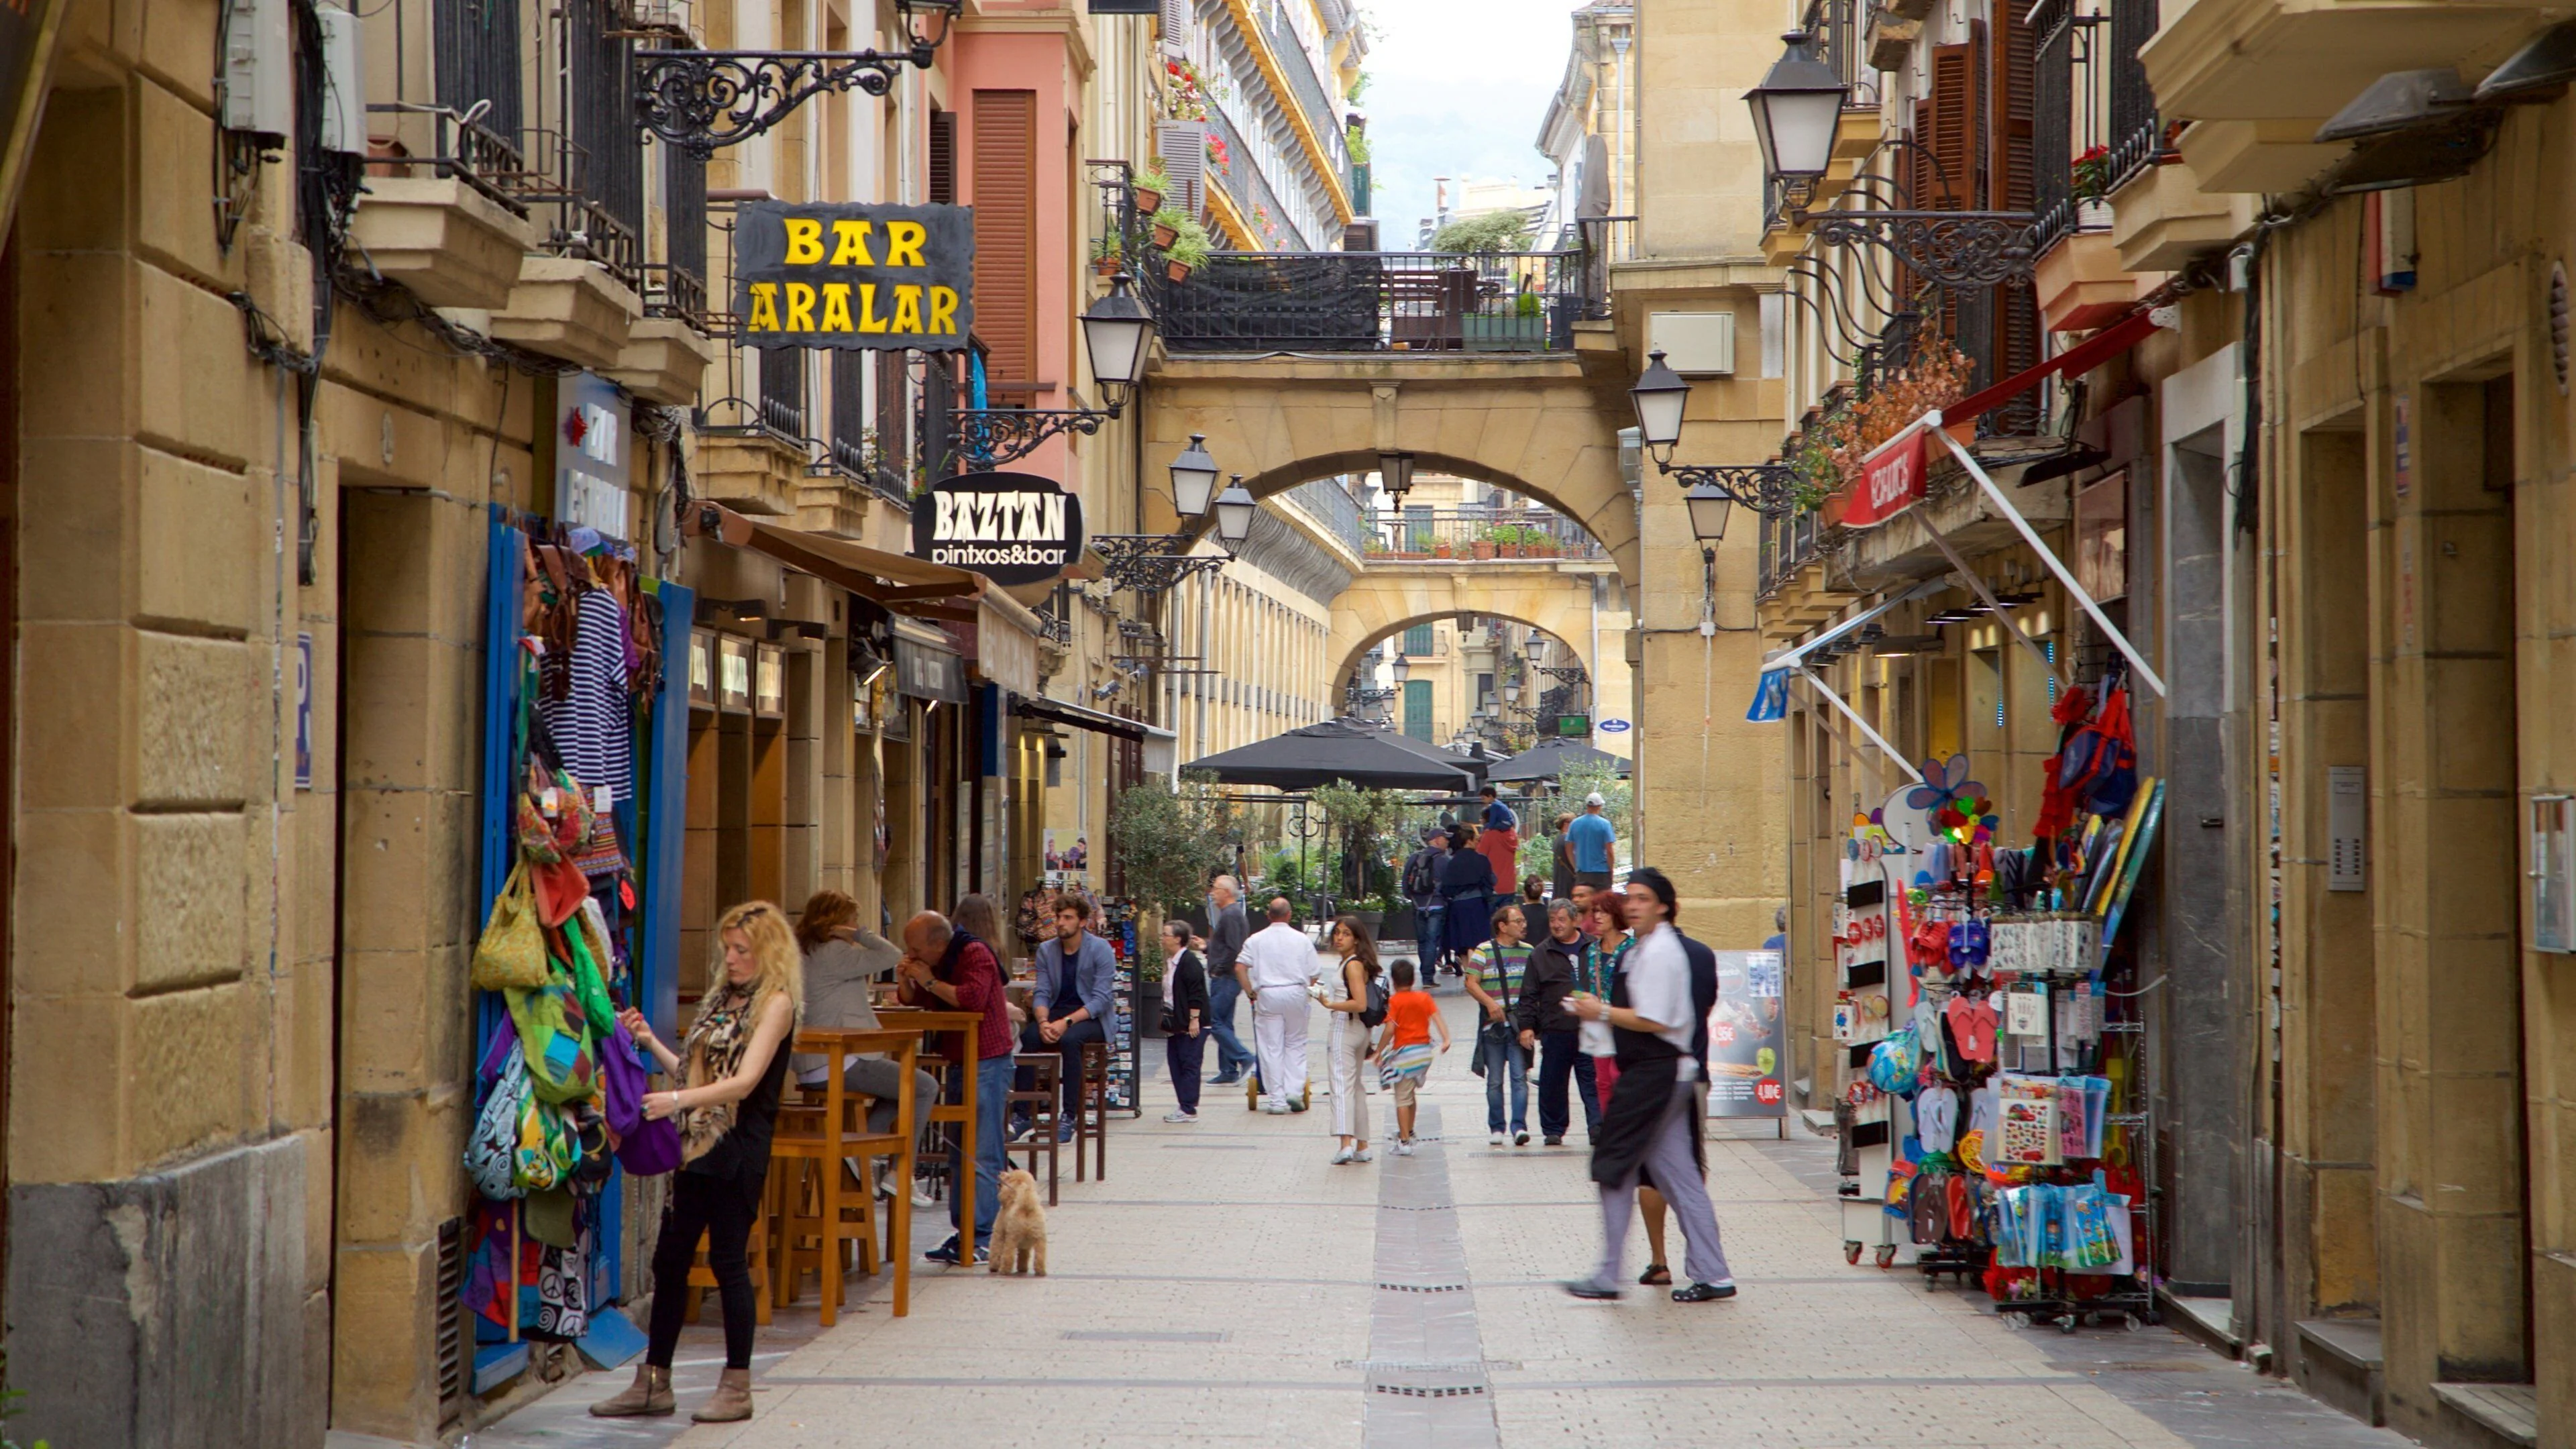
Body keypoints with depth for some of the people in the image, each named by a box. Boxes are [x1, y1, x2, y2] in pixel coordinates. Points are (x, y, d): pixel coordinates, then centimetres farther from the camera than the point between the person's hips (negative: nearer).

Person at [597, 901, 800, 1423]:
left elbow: (744, 1082, -19)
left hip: (738, 1150, -8)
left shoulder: (775, 1003, -8)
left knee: (729, 1259, -3)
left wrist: (677, 1100, -29)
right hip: (697, 1145, 8)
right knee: (670, 1259, 8)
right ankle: (653, 1384, 16)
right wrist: (651, 1042, 5)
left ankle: (737, 1387, 7)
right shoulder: (722, 999, 16)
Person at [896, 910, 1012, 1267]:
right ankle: (963, 1234, 12)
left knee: (982, 1155, -11)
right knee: (959, 1153, 9)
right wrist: (906, 980, -3)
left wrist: (931, 983, -19)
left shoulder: (975, 955, -14)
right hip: (960, 1061, 9)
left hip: (987, 1062, -9)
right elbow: (914, 1001, 18)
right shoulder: (933, 962, 13)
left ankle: (982, 1240, -11)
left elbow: (973, 998, -29)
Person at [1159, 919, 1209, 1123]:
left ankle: (1189, 1110, -4)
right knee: (1175, 1063, 10)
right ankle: (1184, 1106, 15)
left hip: (1189, 1024, -10)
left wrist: (1194, 1020, -21)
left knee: (1189, 1065, -6)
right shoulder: (1170, 961, 14)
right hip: (1175, 1023, 10)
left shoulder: (1190, 962, -15)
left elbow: (1196, 993, -19)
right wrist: (1166, 1020, 20)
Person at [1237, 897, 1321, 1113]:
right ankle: (1294, 1091, 0)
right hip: (1296, 994, 1)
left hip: (1267, 996, 0)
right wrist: (1308, 994, 20)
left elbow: (1239, 967, -7)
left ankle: (1277, 1100, 4)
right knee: (1296, 1045, 13)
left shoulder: (1257, 940, 0)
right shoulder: (1302, 940, 2)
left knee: (1272, 1048, 3)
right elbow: (1312, 974, 4)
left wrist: (1250, 992, 3)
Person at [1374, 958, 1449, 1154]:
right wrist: (1446, 1038, -12)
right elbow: (1437, 1018, -5)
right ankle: (1408, 1132, 39)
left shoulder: (1394, 1001, -9)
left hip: (1403, 1052, -6)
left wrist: (1379, 1051, -7)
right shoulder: (1424, 998, 6)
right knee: (1410, 1094, 24)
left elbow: (1390, 1029, -15)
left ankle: (1404, 1142, -6)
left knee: (1402, 1099, -2)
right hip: (1424, 1051, 6)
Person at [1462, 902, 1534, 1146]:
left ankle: (1519, 1127, -10)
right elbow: (1471, 984, -5)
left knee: (1519, 1077, -8)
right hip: (1493, 1025, -1)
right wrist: (1490, 1003, -21)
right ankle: (1495, 1128, 14)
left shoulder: (1528, 952, 11)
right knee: (1495, 1081, 6)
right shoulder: (1484, 952, 1)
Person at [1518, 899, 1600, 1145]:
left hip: (1589, 1030, -1)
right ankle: (1553, 1131, 15)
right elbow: (1529, 995, 7)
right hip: (1555, 1030, 1)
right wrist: (1526, 1025, -1)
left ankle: (1597, 1127, -3)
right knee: (1552, 1084, 5)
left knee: (1592, 1081, -3)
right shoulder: (1540, 954, 8)